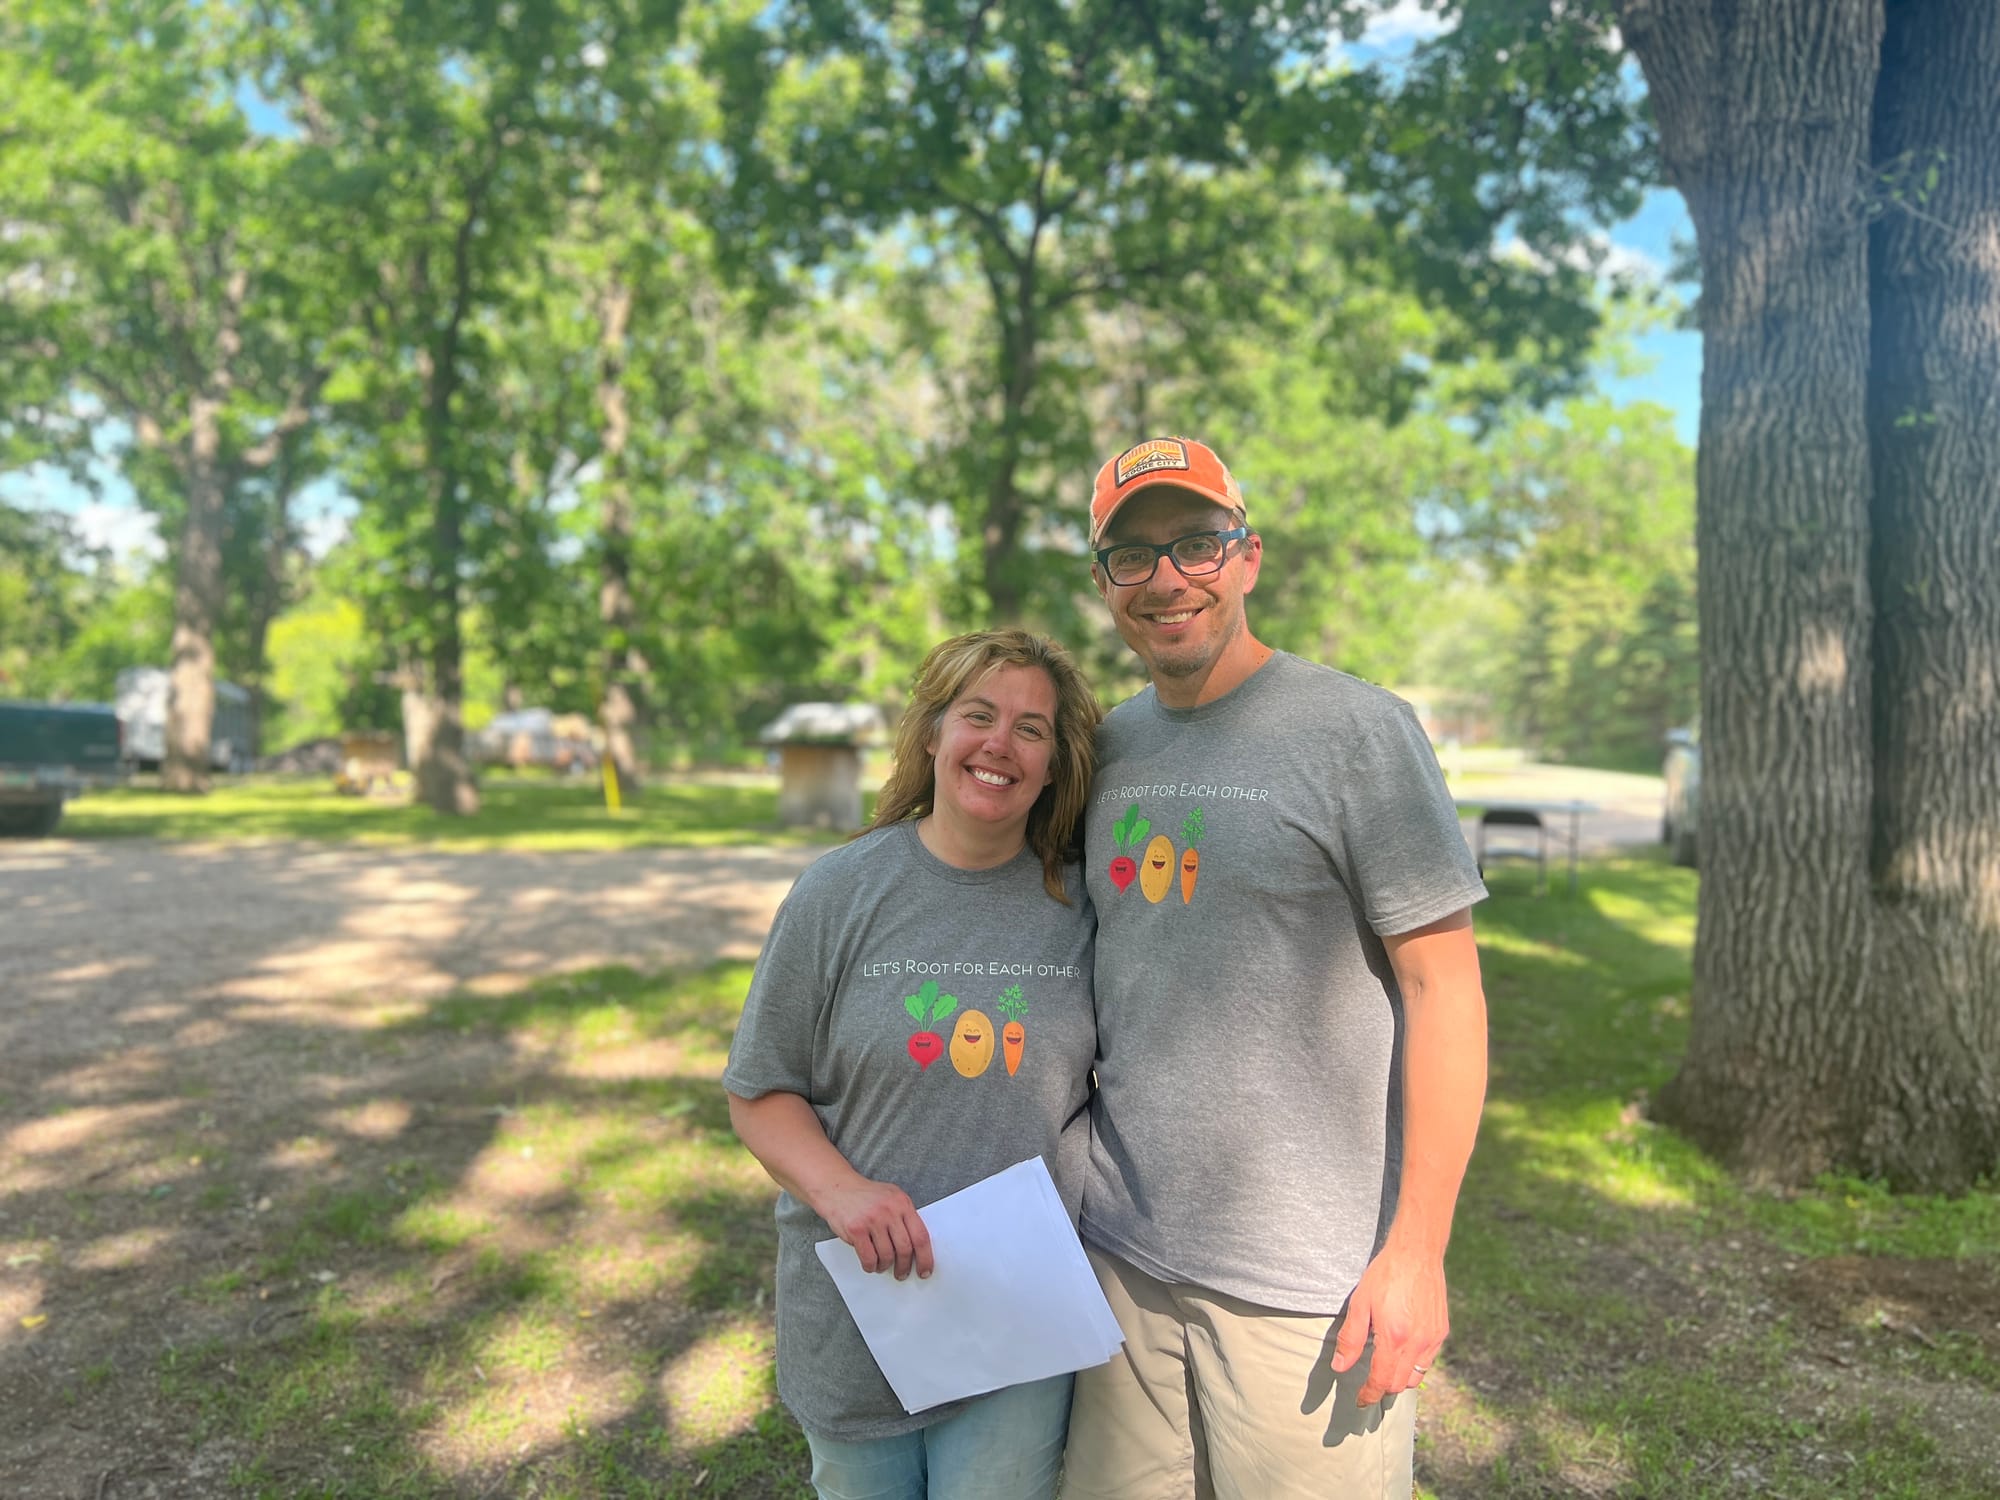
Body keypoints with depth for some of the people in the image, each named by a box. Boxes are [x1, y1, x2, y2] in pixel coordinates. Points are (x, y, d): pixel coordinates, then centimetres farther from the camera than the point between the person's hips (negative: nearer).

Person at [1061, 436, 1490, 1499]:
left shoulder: (1355, 729, -10)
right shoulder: (1109, 744, 7)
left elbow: (1443, 988, -11)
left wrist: (1417, 1252, -14)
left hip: (1303, 1279, -5)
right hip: (1118, 1252, 5)